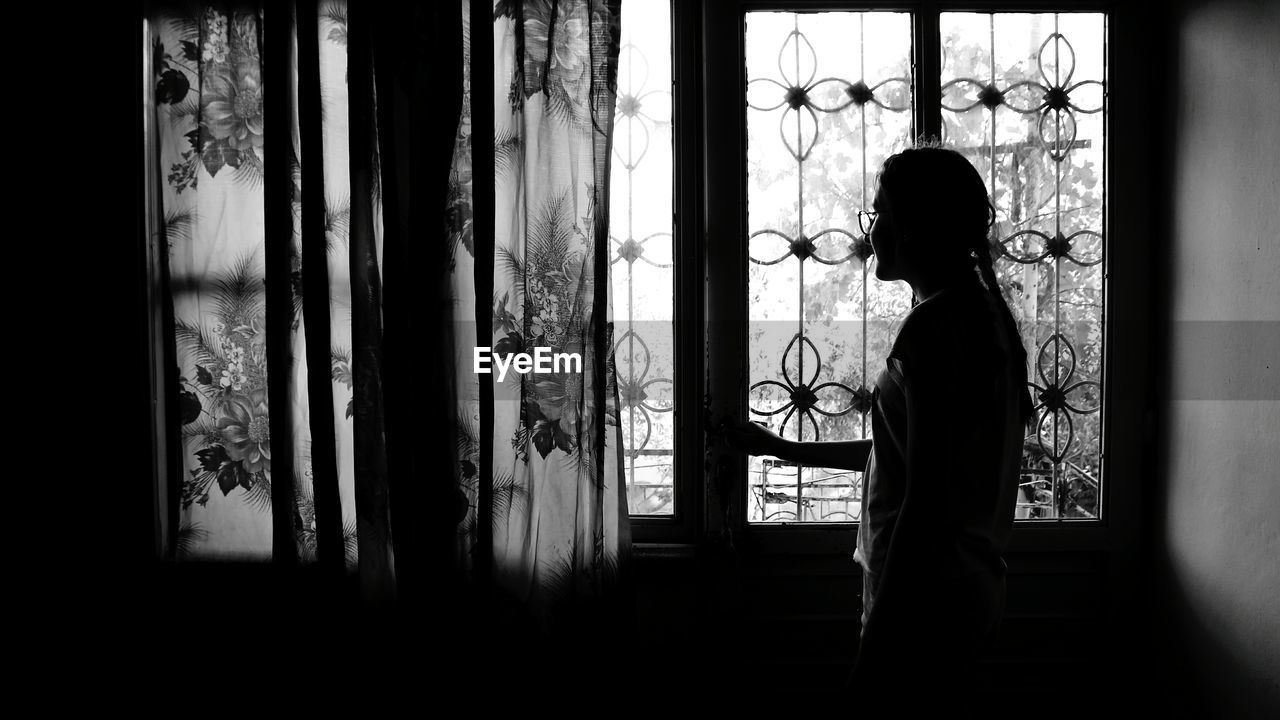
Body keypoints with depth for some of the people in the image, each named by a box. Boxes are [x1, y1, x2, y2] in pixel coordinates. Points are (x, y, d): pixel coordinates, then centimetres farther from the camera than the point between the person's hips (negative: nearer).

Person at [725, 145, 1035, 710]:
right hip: (968, 590, 10)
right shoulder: (981, 313, 12)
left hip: (924, 602, -10)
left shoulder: (933, 326, -20)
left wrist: (875, 649, -21)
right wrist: (782, 449, 25)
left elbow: (924, 501, -24)